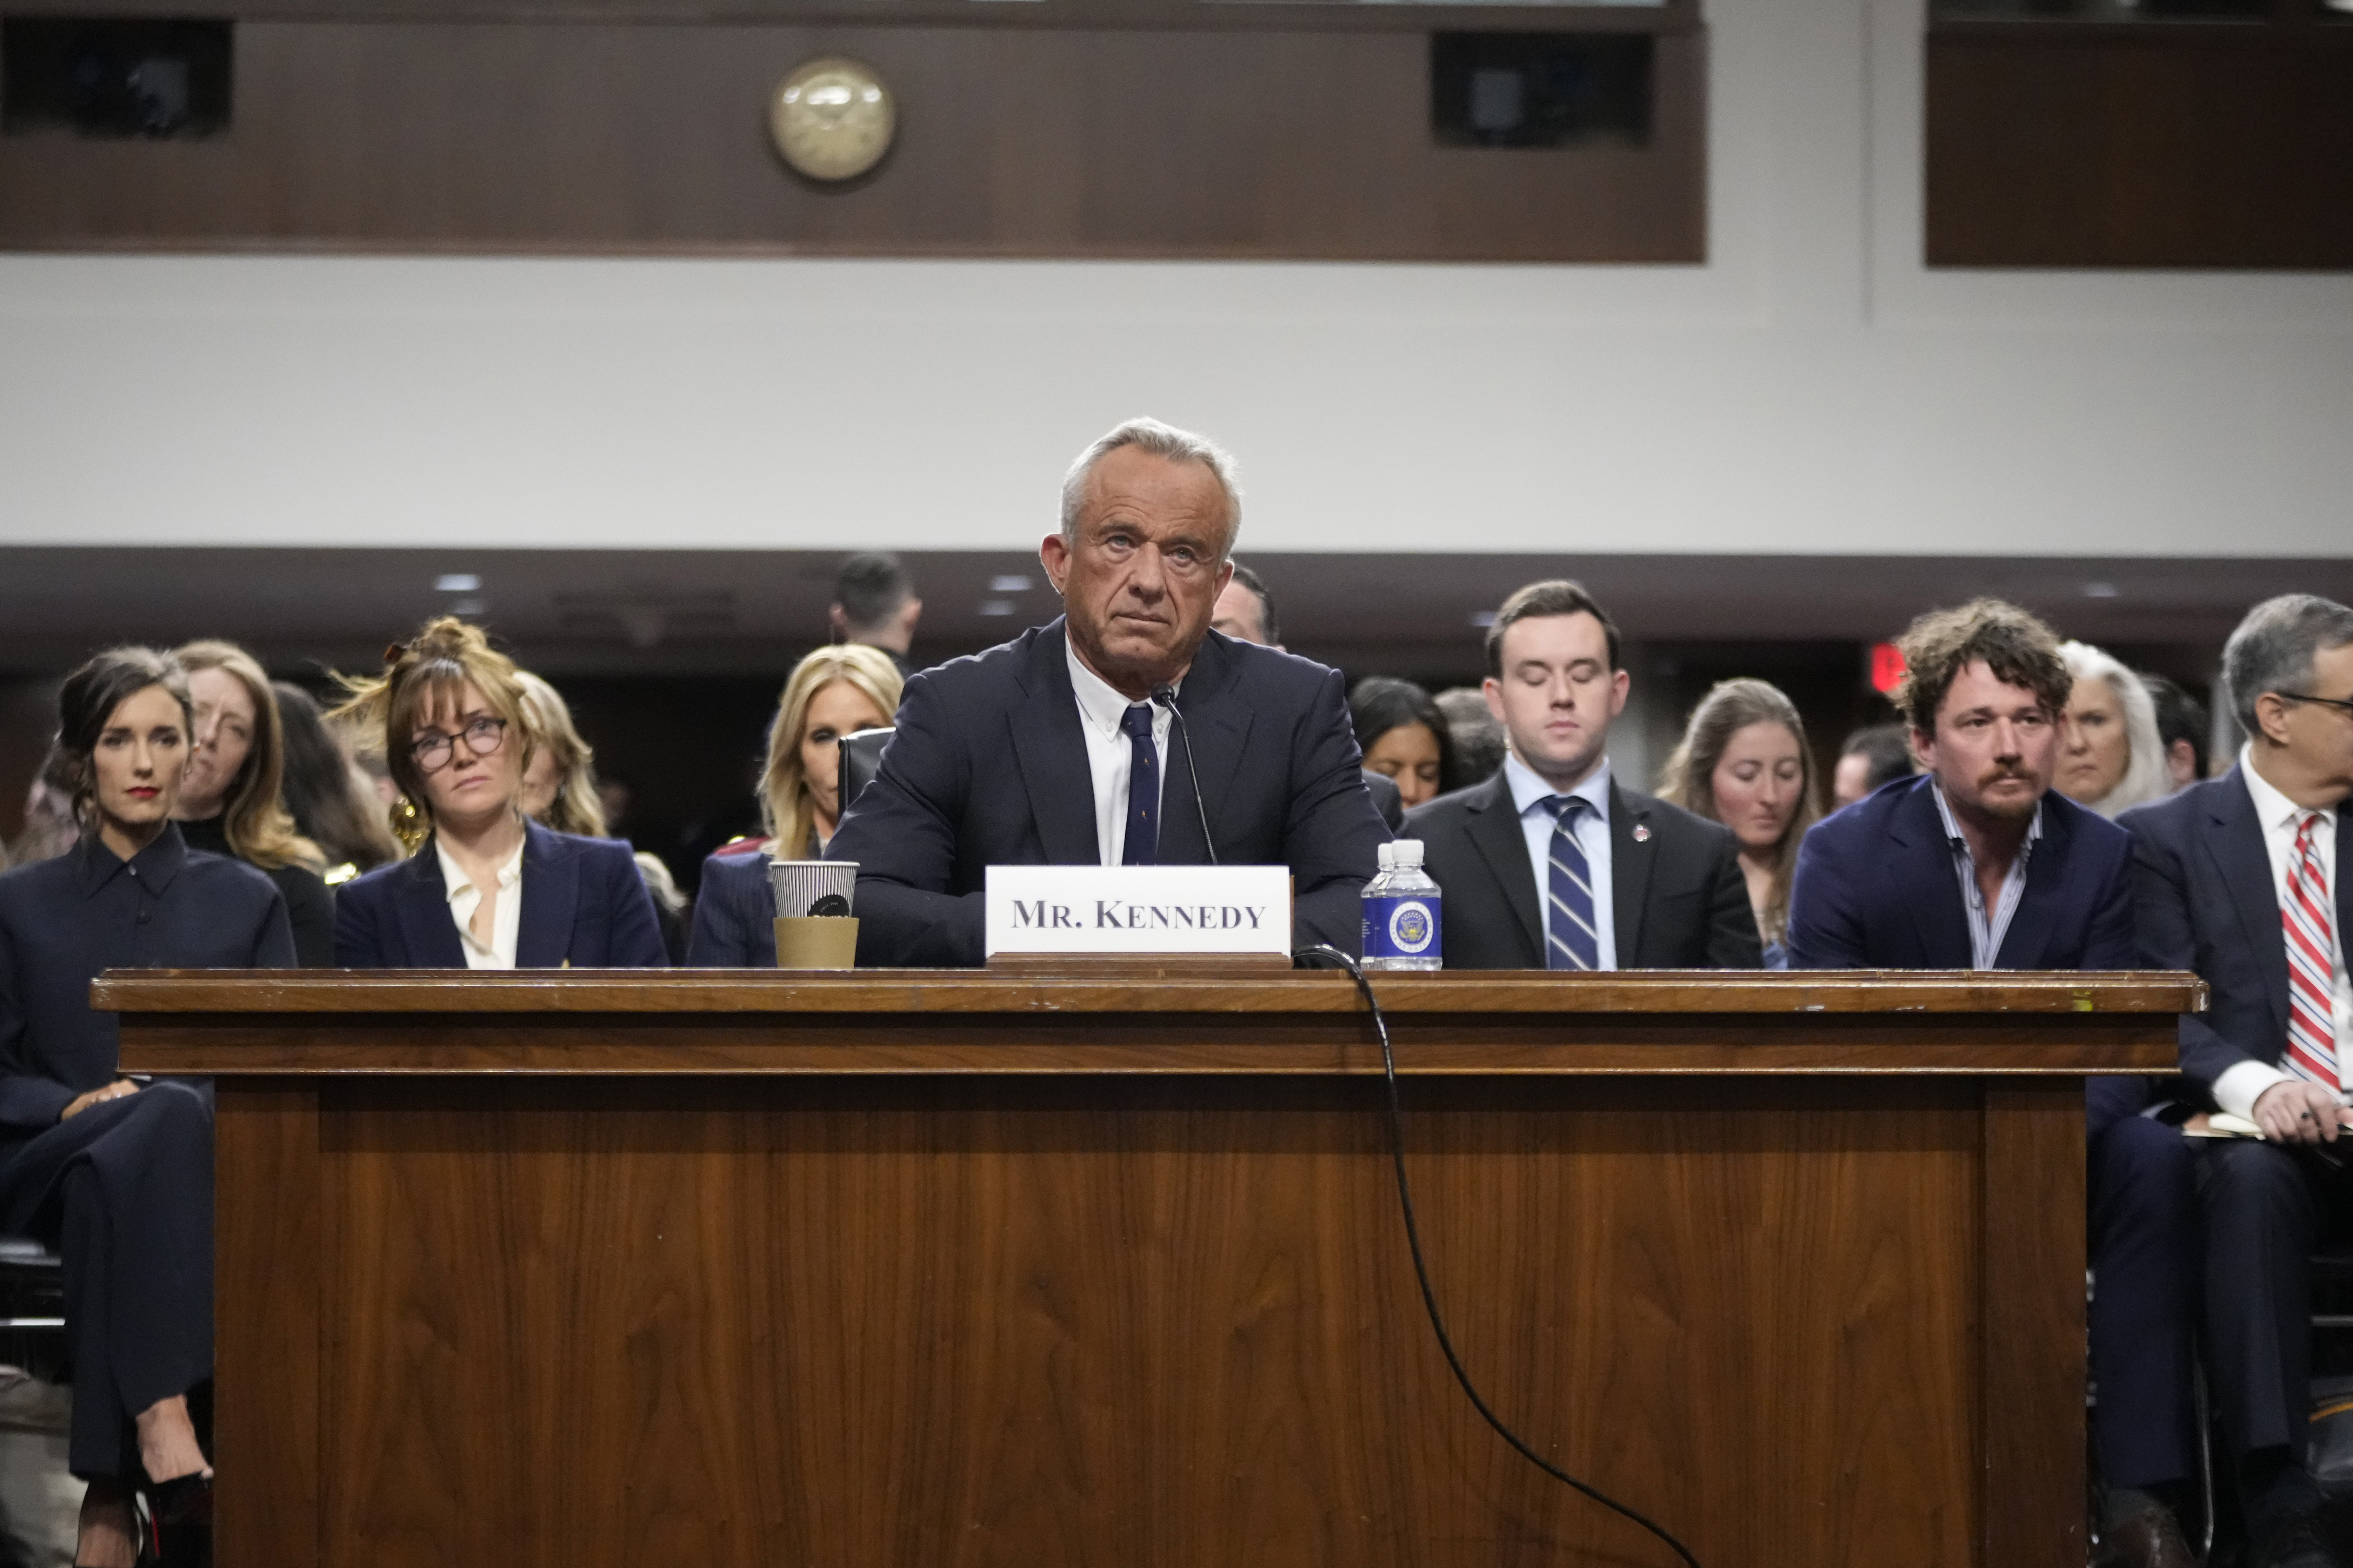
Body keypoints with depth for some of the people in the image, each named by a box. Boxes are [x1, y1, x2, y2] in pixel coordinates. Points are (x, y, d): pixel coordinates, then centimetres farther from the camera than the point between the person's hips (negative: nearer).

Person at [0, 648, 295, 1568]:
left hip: (208, 1169, 1)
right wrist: (80, 1105, -12)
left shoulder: (246, 901, 20)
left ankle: (112, 1493, -46)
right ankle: (164, 1441, -53)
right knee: (163, 1119, -38)